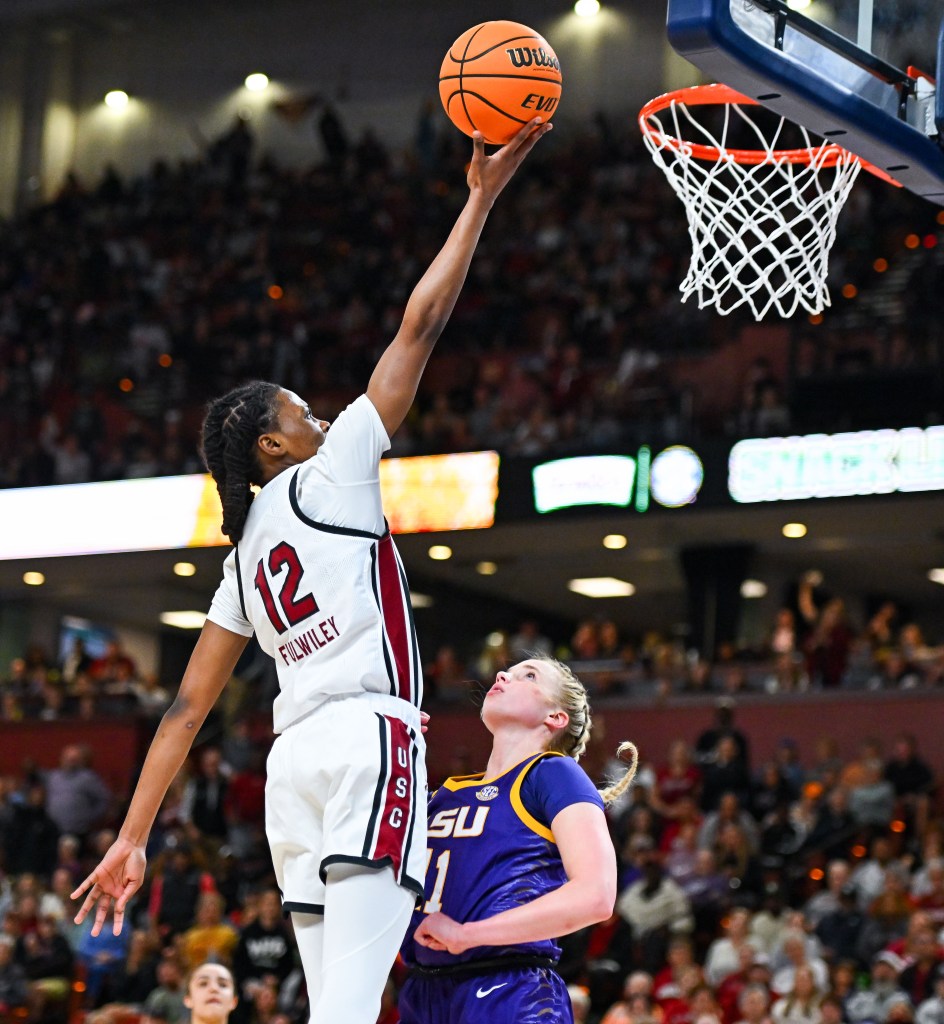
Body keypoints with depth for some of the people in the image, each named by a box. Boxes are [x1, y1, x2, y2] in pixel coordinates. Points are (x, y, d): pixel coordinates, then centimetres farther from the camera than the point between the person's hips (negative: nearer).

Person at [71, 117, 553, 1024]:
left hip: (295, 754, 8)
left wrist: (132, 837, 20)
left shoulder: (244, 557, 22)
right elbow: (420, 326, 3)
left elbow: (187, 705, 18)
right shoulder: (328, 477, 5)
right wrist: (481, 197, 7)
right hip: (368, 736, -8)